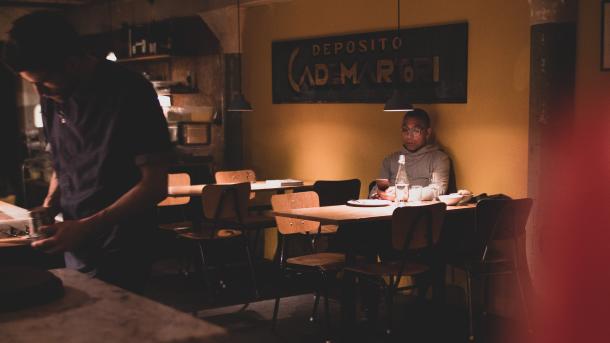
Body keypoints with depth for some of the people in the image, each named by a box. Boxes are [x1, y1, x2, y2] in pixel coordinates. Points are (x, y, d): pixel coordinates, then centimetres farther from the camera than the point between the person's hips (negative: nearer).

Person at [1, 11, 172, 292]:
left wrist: (86, 227, -22)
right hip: (74, 247, 6)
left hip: (118, 252, -6)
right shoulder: (52, 97, 4)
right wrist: (50, 205, -1)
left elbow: (154, 185, -16)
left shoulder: (130, 93, -16)